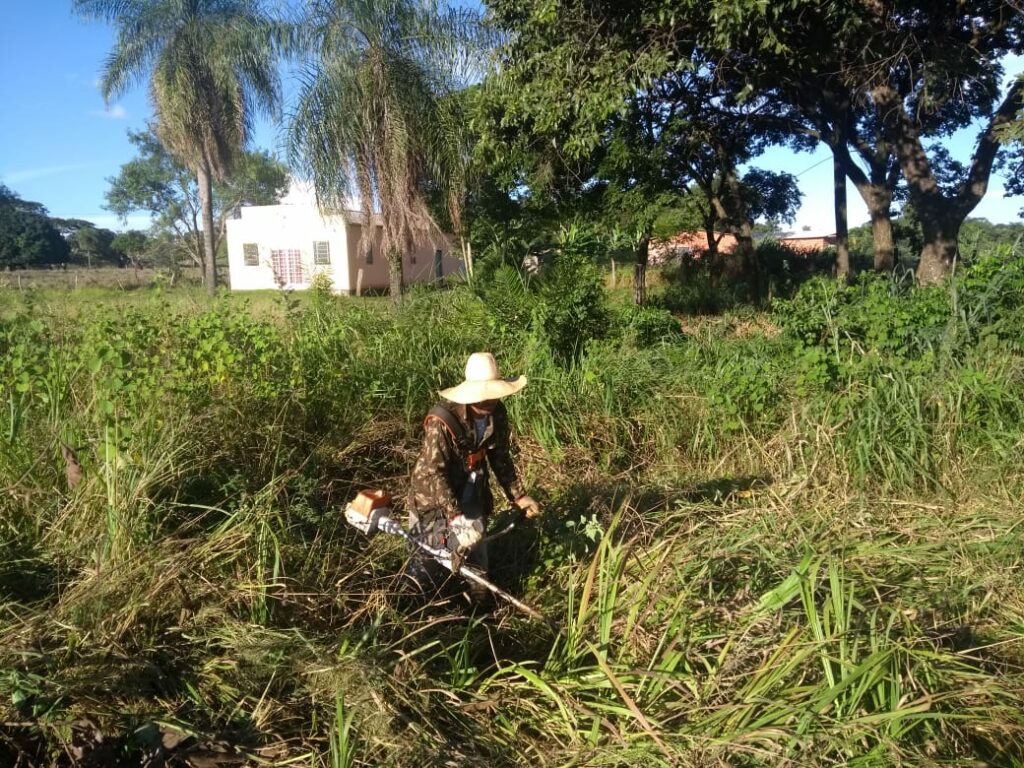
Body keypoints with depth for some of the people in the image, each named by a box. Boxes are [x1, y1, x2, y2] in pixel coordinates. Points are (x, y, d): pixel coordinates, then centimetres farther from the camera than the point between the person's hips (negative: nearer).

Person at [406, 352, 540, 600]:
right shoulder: (442, 421, -31)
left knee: (475, 556, 13)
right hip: (434, 500, -5)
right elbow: (435, 473, -33)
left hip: (471, 498, 5)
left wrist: (518, 495, 2)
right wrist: (455, 517, -40)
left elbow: (500, 458, 5)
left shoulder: (497, 415, -10)